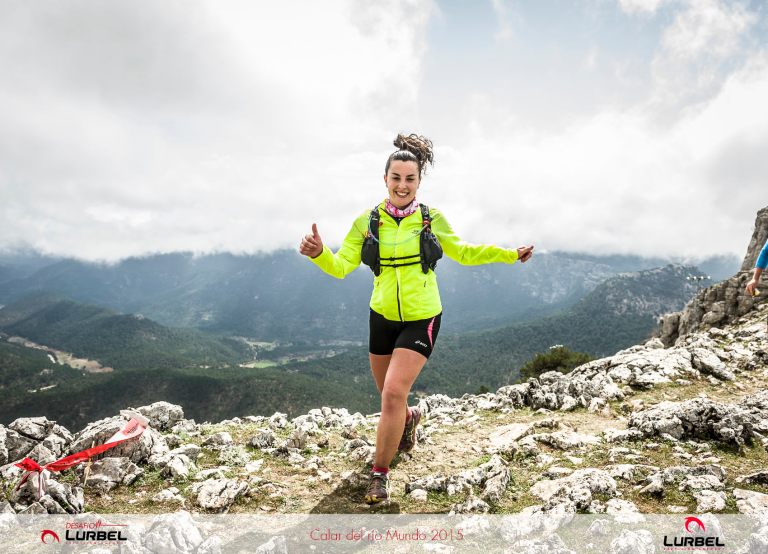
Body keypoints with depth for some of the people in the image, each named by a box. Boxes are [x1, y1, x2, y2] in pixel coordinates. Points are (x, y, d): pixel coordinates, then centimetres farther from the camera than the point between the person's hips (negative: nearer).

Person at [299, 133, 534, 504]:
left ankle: (380, 474, 4)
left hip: (421, 320, -2)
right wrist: (318, 253, -31)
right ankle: (410, 418, 54)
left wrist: (509, 254, 4)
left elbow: (462, 253, 9)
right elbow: (341, 267, -10)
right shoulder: (367, 222, -6)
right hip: (382, 317, 3)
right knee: (388, 394, 17)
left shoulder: (432, 220, -7)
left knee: (394, 393, -16)